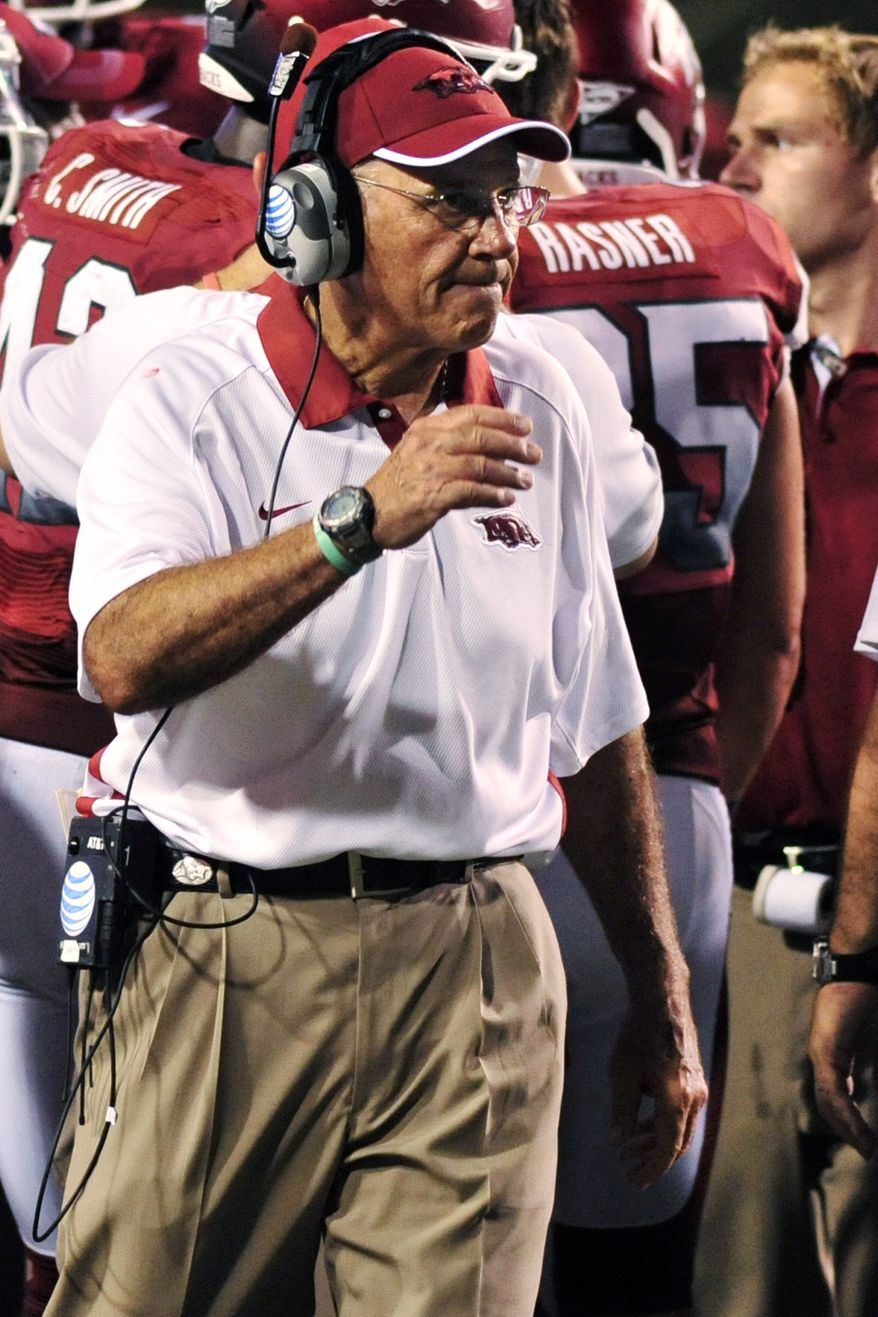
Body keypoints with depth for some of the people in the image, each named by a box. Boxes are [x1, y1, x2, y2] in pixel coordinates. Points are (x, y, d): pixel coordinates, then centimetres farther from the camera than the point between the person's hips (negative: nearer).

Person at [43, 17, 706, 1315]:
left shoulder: (532, 412, 10)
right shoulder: (190, 406, -5)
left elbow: (596, 731, 17)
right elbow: (126, 659, -24)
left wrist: (661, 1001, 17)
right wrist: (364, 518, -32)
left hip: (478, 966, 3)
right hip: (227, 963, -3)